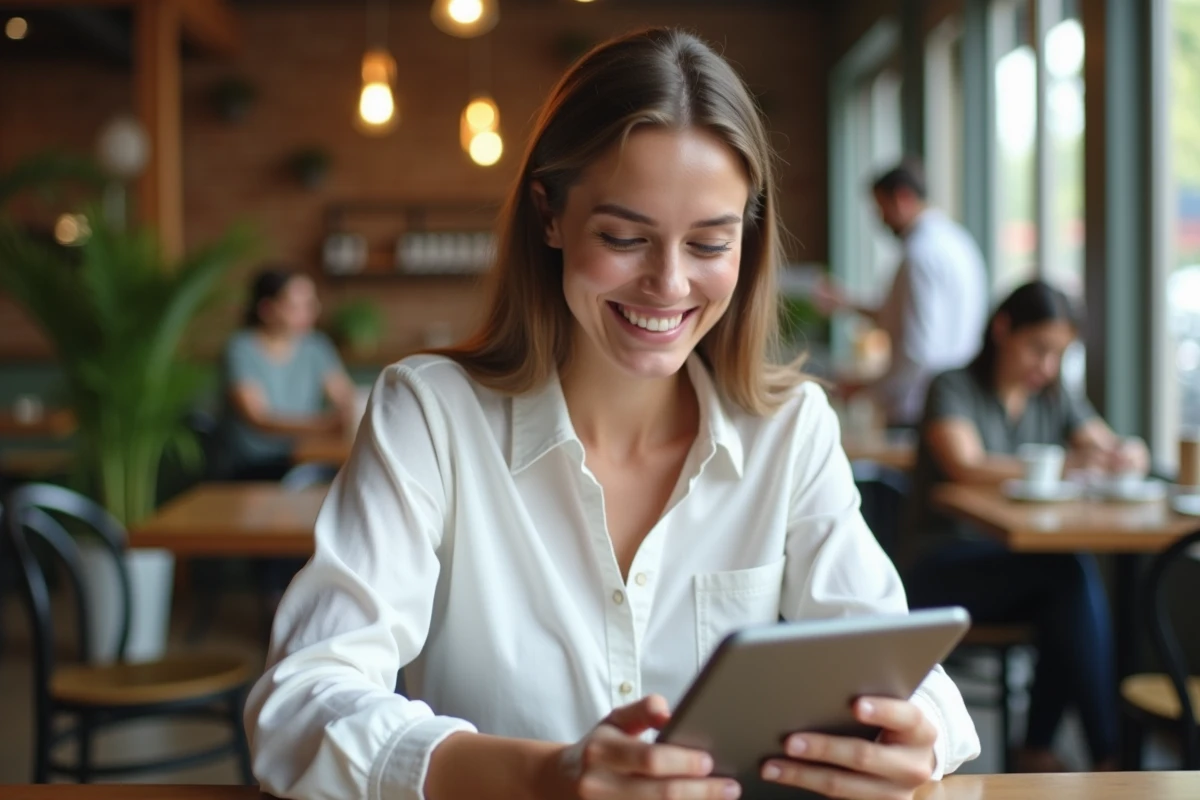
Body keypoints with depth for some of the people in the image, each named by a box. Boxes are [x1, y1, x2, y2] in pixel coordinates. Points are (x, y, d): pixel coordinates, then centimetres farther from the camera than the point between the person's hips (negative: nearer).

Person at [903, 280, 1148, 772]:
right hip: (944, 570, -5)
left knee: (1071, 589, -30)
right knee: (1073, 570, -30)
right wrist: (1061, 466, -35)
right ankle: (1106, 753, -25)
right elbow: (967, 467, -23)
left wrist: (1127, 457, -21)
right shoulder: (954, 388, -5)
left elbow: (1113, 451, 5)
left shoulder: (1054, 399, 14)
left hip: (1023, 572, 5)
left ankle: (1037, 749, -16)